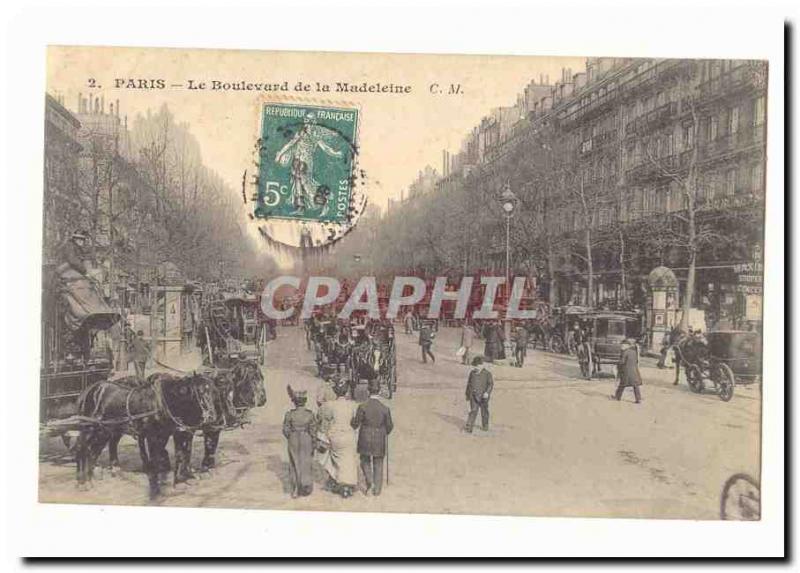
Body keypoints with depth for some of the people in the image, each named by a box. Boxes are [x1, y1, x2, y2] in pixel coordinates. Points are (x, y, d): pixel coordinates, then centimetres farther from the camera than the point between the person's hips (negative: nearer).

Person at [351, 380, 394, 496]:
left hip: (365, 440, -1)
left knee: (365, 461, 20)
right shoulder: (385, 408, -10)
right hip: (379, 441, 1)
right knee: (378, 464, 15)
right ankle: (377, 489, 16)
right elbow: (389, 427, -2)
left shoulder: (362, 406, -13)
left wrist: (352, 420, 15)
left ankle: (369, 481, 0)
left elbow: (355, 425, -8)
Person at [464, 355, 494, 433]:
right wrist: (467, 395, 18)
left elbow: (491, 384, -8)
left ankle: (485, 426, 31)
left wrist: (487, 392, -22)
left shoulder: (487, 373, -5)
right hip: (474, 396, 1)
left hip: (483, 396, -1)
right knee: (473, 411, -8)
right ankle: (468, 427, -10)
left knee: (484, 411, 13)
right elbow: (469, 384, 15)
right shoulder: (472, 373, 6)